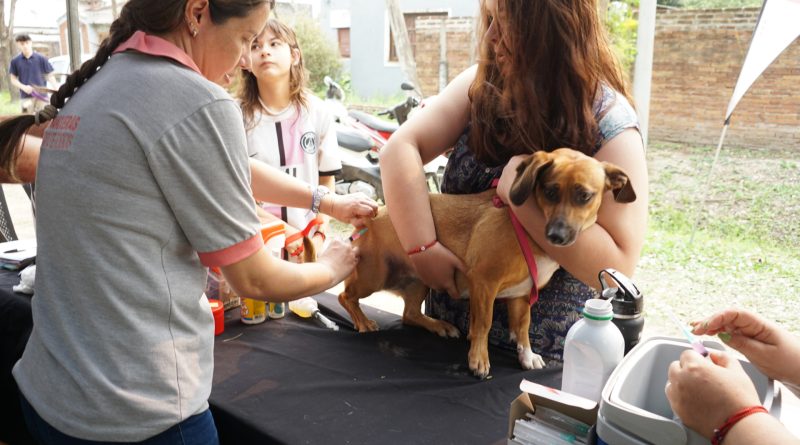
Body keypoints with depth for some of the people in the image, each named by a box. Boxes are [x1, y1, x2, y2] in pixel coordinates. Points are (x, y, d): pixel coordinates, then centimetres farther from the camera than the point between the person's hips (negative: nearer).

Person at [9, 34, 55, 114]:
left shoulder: (41, 59, 2)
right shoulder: (15, 61, 4)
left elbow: (50, 75, 5)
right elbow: (13, 79, 8)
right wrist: (23, 87, -10)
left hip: (42, 95, 0)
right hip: (26, 96, 0)